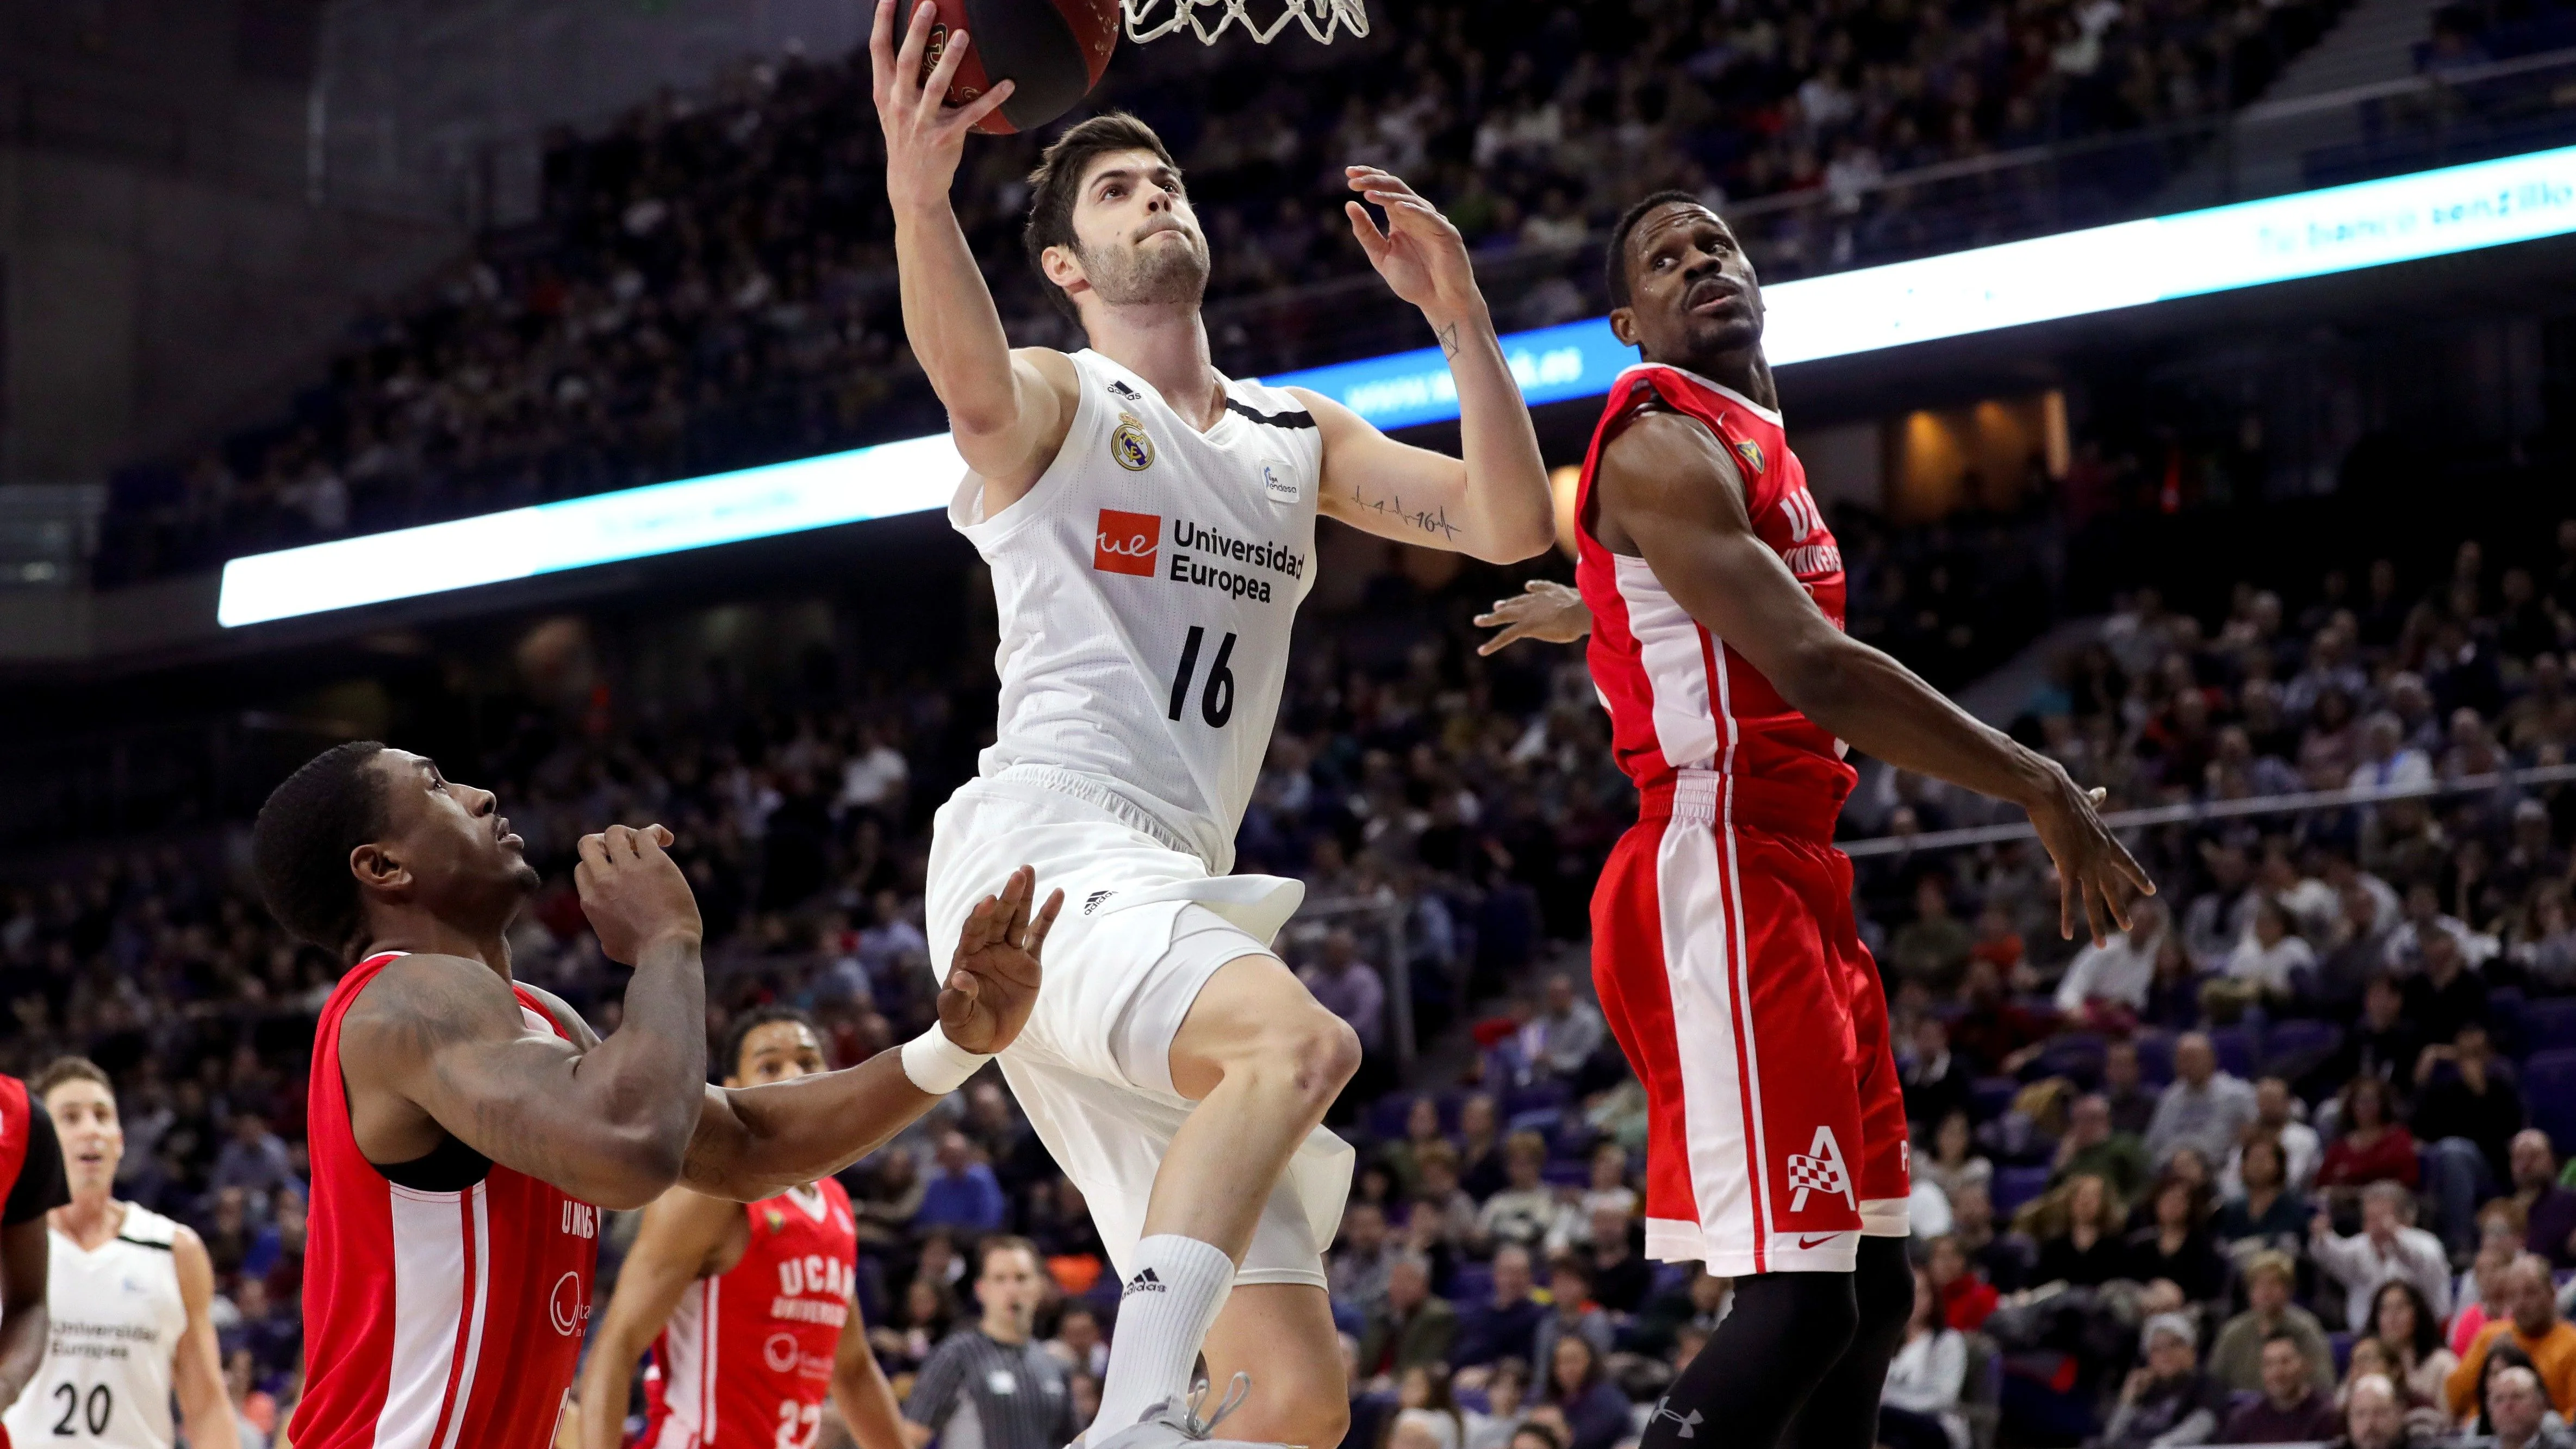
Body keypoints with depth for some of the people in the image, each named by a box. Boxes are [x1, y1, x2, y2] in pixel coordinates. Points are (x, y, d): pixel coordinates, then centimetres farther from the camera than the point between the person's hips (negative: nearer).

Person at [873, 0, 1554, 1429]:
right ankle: (1134, 1418, -45)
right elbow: (971, 382, -21)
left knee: (1298, 1394, 1)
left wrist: (1461, 321, -3)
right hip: (1048, 848, -7)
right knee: (1302, 1043, -38)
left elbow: (1510, 528, 12)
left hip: (1178, 887, 7)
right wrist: (919, 193, -42)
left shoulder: (1299, 438, 23)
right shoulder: (1055, 401, 4)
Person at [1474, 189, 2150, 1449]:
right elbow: (1812, 671, -22)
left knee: (1871, 1290, 11)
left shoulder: (1751, 443, 19)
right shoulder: (1665, 445, -11)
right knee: (1797, 1299, -18)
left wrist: (1591, 611, 66)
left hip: (1794, 881, 10)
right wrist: (2042, 791, -17)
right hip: (1720, 879, -10)